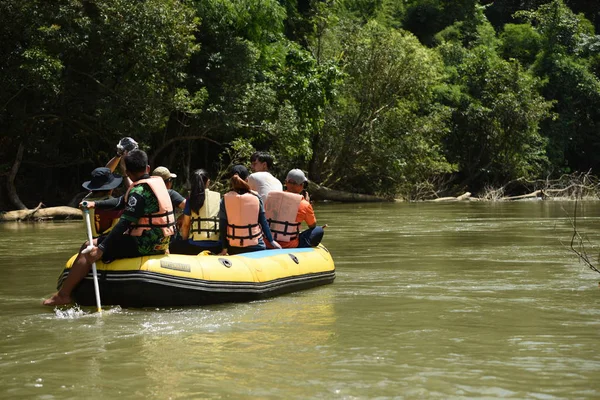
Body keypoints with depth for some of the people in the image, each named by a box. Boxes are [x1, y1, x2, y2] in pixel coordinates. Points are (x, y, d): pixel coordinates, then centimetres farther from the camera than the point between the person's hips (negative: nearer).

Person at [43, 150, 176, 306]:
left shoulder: (139, 191, -17)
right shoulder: (157, 182, 11)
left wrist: (101, 248, -23)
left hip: (143, 245, -10)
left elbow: (125, 223, -24)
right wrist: (95, 204, 14)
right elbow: (122, 202, 17)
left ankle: (63, 294, -4)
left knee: (89, 249, -6)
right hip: (160, 244, 10)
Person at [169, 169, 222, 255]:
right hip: (216, 247, 3)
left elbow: (185, 224, 2)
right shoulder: (218, 197, 5)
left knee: (172, 246, 23)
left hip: (196, 246, -3)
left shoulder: (191, 199, 0)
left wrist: (184, 240, 19)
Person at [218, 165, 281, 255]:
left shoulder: (225, 199, -4)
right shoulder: (256, 197, -4)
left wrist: (224, 247, 4)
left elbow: (222, 226, -3)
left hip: (234, 247, 1)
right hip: (255, 245, -1)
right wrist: (271, 241, 12)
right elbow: (263, 222, 1)